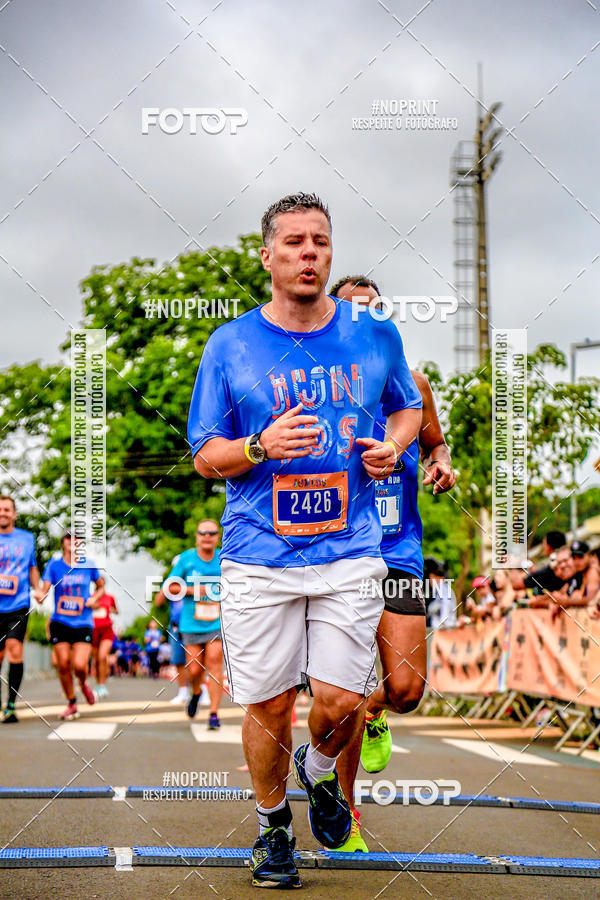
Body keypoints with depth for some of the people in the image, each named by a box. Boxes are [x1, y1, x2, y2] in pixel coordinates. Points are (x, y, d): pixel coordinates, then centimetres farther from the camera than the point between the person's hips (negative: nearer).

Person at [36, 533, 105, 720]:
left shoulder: (88, 565, 4)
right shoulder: (54, 565, 1)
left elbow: (101, 586, 18)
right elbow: (44, 588, -8)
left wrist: (93, 598, -2)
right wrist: (40, 595, -31)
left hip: (83, 623, 0)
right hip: (60, 622, 0)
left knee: (79, 665, -15)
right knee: (63, 663, -4)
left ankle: (83, 684, 22)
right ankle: (71, 704, 16)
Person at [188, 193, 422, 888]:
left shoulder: (374, 336, 6)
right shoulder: (229, 346, 1)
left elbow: (408, 407, 24)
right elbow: (205, 457, 4)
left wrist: (392, 446, 2)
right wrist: (260, 447, -16)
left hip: (350, 551, 1)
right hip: (259, 557, -1)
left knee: (341, 700, -5)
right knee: (268, 703, 3)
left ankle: (319, 771, 31)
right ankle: (273, 825, 28)